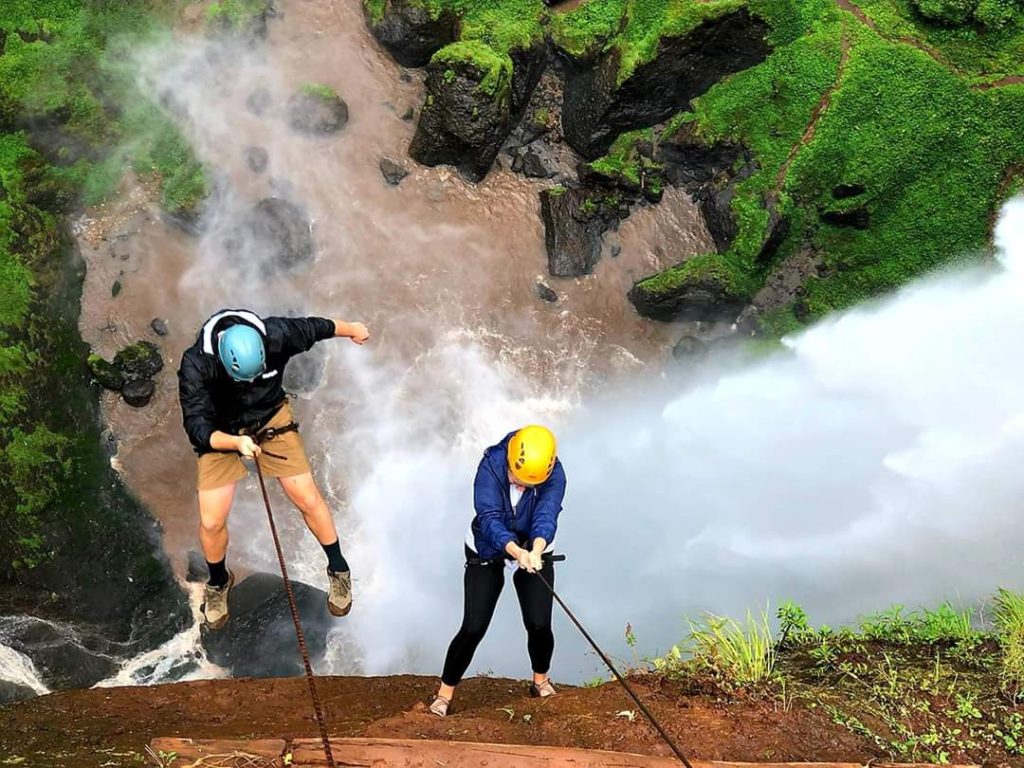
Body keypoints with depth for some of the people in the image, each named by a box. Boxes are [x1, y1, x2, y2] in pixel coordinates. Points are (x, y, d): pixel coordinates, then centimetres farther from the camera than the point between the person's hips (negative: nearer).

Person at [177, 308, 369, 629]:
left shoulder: (275, 335, -29)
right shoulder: (195, 366, -33)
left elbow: (314, 327, -7)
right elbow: (197, 428, -32)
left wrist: (352, 330, 12)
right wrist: (236, 442, -51)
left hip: (271, 419, 1)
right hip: (220, 433, -1)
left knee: (308, 499, 0)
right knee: (212, 521, -4)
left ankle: (338, 569, 27)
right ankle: (218, 582, 28)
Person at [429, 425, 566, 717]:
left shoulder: (554, 474, -25)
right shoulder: (491, 466, -28)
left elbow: (546, 516, -37)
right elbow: (489, 517, -35)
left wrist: (535, 552, -57)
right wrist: (517, 552, -52)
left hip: (534, 552, 1)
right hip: (487, 552, -1)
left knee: (539, 624, -6)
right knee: (473, 627, -7)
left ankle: (541, 680, 25)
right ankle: (445, 692, 11)